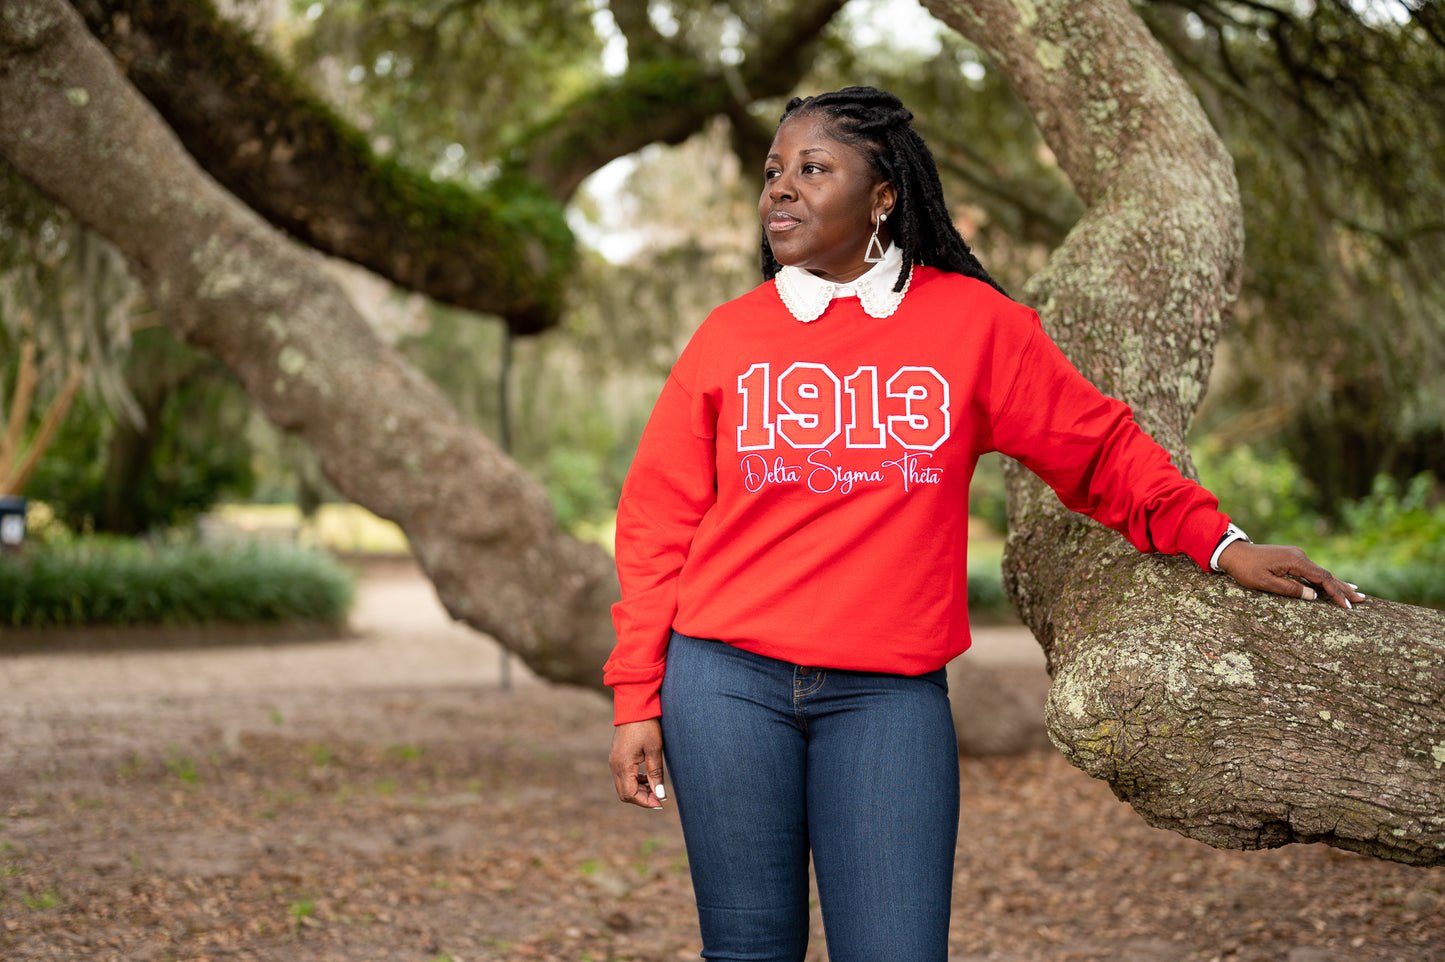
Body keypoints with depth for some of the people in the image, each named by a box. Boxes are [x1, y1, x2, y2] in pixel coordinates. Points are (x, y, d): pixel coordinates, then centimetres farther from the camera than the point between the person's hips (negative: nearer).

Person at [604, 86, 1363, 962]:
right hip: (726, 682, 1)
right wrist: (639, 699, 3)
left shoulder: (971, 322, 5)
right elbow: (659, 523, 8)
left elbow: (1103, 447, 14)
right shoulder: (728, 336, 8)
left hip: (891, 693, -1)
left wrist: (1217, 541, 5)